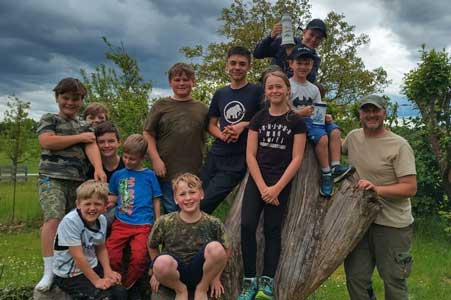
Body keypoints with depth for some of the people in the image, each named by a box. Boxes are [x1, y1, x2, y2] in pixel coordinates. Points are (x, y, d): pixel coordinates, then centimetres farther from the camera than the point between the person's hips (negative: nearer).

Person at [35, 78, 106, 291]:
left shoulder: (84, 126, 18)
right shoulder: (49, 119, 8)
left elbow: (91, 146, -1)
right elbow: (46, 141, -11)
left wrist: (98, 168, -21)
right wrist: (79, 138, -4)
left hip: (78, 180, 5)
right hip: (52, 178, -4)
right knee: (53, 219, -21)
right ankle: (49, 270, -21)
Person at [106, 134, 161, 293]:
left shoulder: (149, 175, 7)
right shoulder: (118, 175, 13)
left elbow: (156, 201, 10)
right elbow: (113, 198, 20)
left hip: (143, 225, -2)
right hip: (121, 223, 2)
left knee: (139, 258, -21)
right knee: (111, 257, -16)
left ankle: (127, 287, 7)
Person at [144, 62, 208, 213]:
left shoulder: (202, 108, 9)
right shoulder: (161, 106, 4)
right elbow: (148, 134, 2)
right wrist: (156, 159, -8)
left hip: (194, 172, 2)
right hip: (167, 171, -2)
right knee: (171, 212, 5)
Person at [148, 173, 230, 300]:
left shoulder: (213, 224, -8)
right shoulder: (164, 222, -9)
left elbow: (225, 250, 5)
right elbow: (152, 247, 6)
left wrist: (216, 276, 3)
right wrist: (157, 271, 4)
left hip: (199, 274, 1)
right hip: (175, 275, 0)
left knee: (216, 248, -30)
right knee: (162, 262, -37)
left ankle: (202, 289, -2)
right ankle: (180, 289, -1)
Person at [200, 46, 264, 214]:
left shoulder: (257, 91, -1)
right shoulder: (220, 94, 12)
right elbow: (211, 124, 14)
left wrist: (243, 125, -15)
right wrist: (222, 135, -7)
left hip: (238, 160, -5)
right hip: (214, 156, 5)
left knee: (203, 206, -8)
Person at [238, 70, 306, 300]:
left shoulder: (296, 121, 0)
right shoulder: (258, 118, 7)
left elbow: (296, 159, -5)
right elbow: (250, 155, 1)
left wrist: (276, 188, -11)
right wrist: (262, 187, -9)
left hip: (282, 182, -2)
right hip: (256, 180, 2)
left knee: (272, 229, 2)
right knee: (247, 225, -10)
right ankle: (249, 281, 0)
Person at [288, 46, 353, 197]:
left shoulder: (314, 89, 18)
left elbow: (318, 111, 16)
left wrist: (325, 117, -7)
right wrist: (300, 113, -24)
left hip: (313, 120, 7)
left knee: (335, 131, -18)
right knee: (322, 136, -28)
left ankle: (335, 167, -21)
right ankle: (326, 173, -19)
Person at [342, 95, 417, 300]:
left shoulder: (399, 145, -11)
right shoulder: (353, 137, 5)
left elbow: (410, 188, -15)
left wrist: (377, 189, -27)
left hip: (393, 225, -5)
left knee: (394, 282, 7)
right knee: (355, 278, 10)